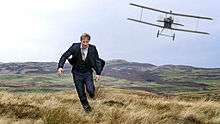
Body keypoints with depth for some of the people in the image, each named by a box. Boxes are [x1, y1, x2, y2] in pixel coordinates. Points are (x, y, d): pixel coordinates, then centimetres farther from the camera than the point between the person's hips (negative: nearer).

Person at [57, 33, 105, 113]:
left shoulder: (93, 49, -13)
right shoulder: (75, 47, -16)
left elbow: (97, 61, -2)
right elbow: (64, 56, -11)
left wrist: (98, 73, -7)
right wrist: (60, 67, -25)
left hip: (88, 72, 0)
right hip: (77, 73, 0)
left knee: (90, 90, -16)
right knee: (81, 93, 4)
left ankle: (91, 92, 22)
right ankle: (86, 106, 29)